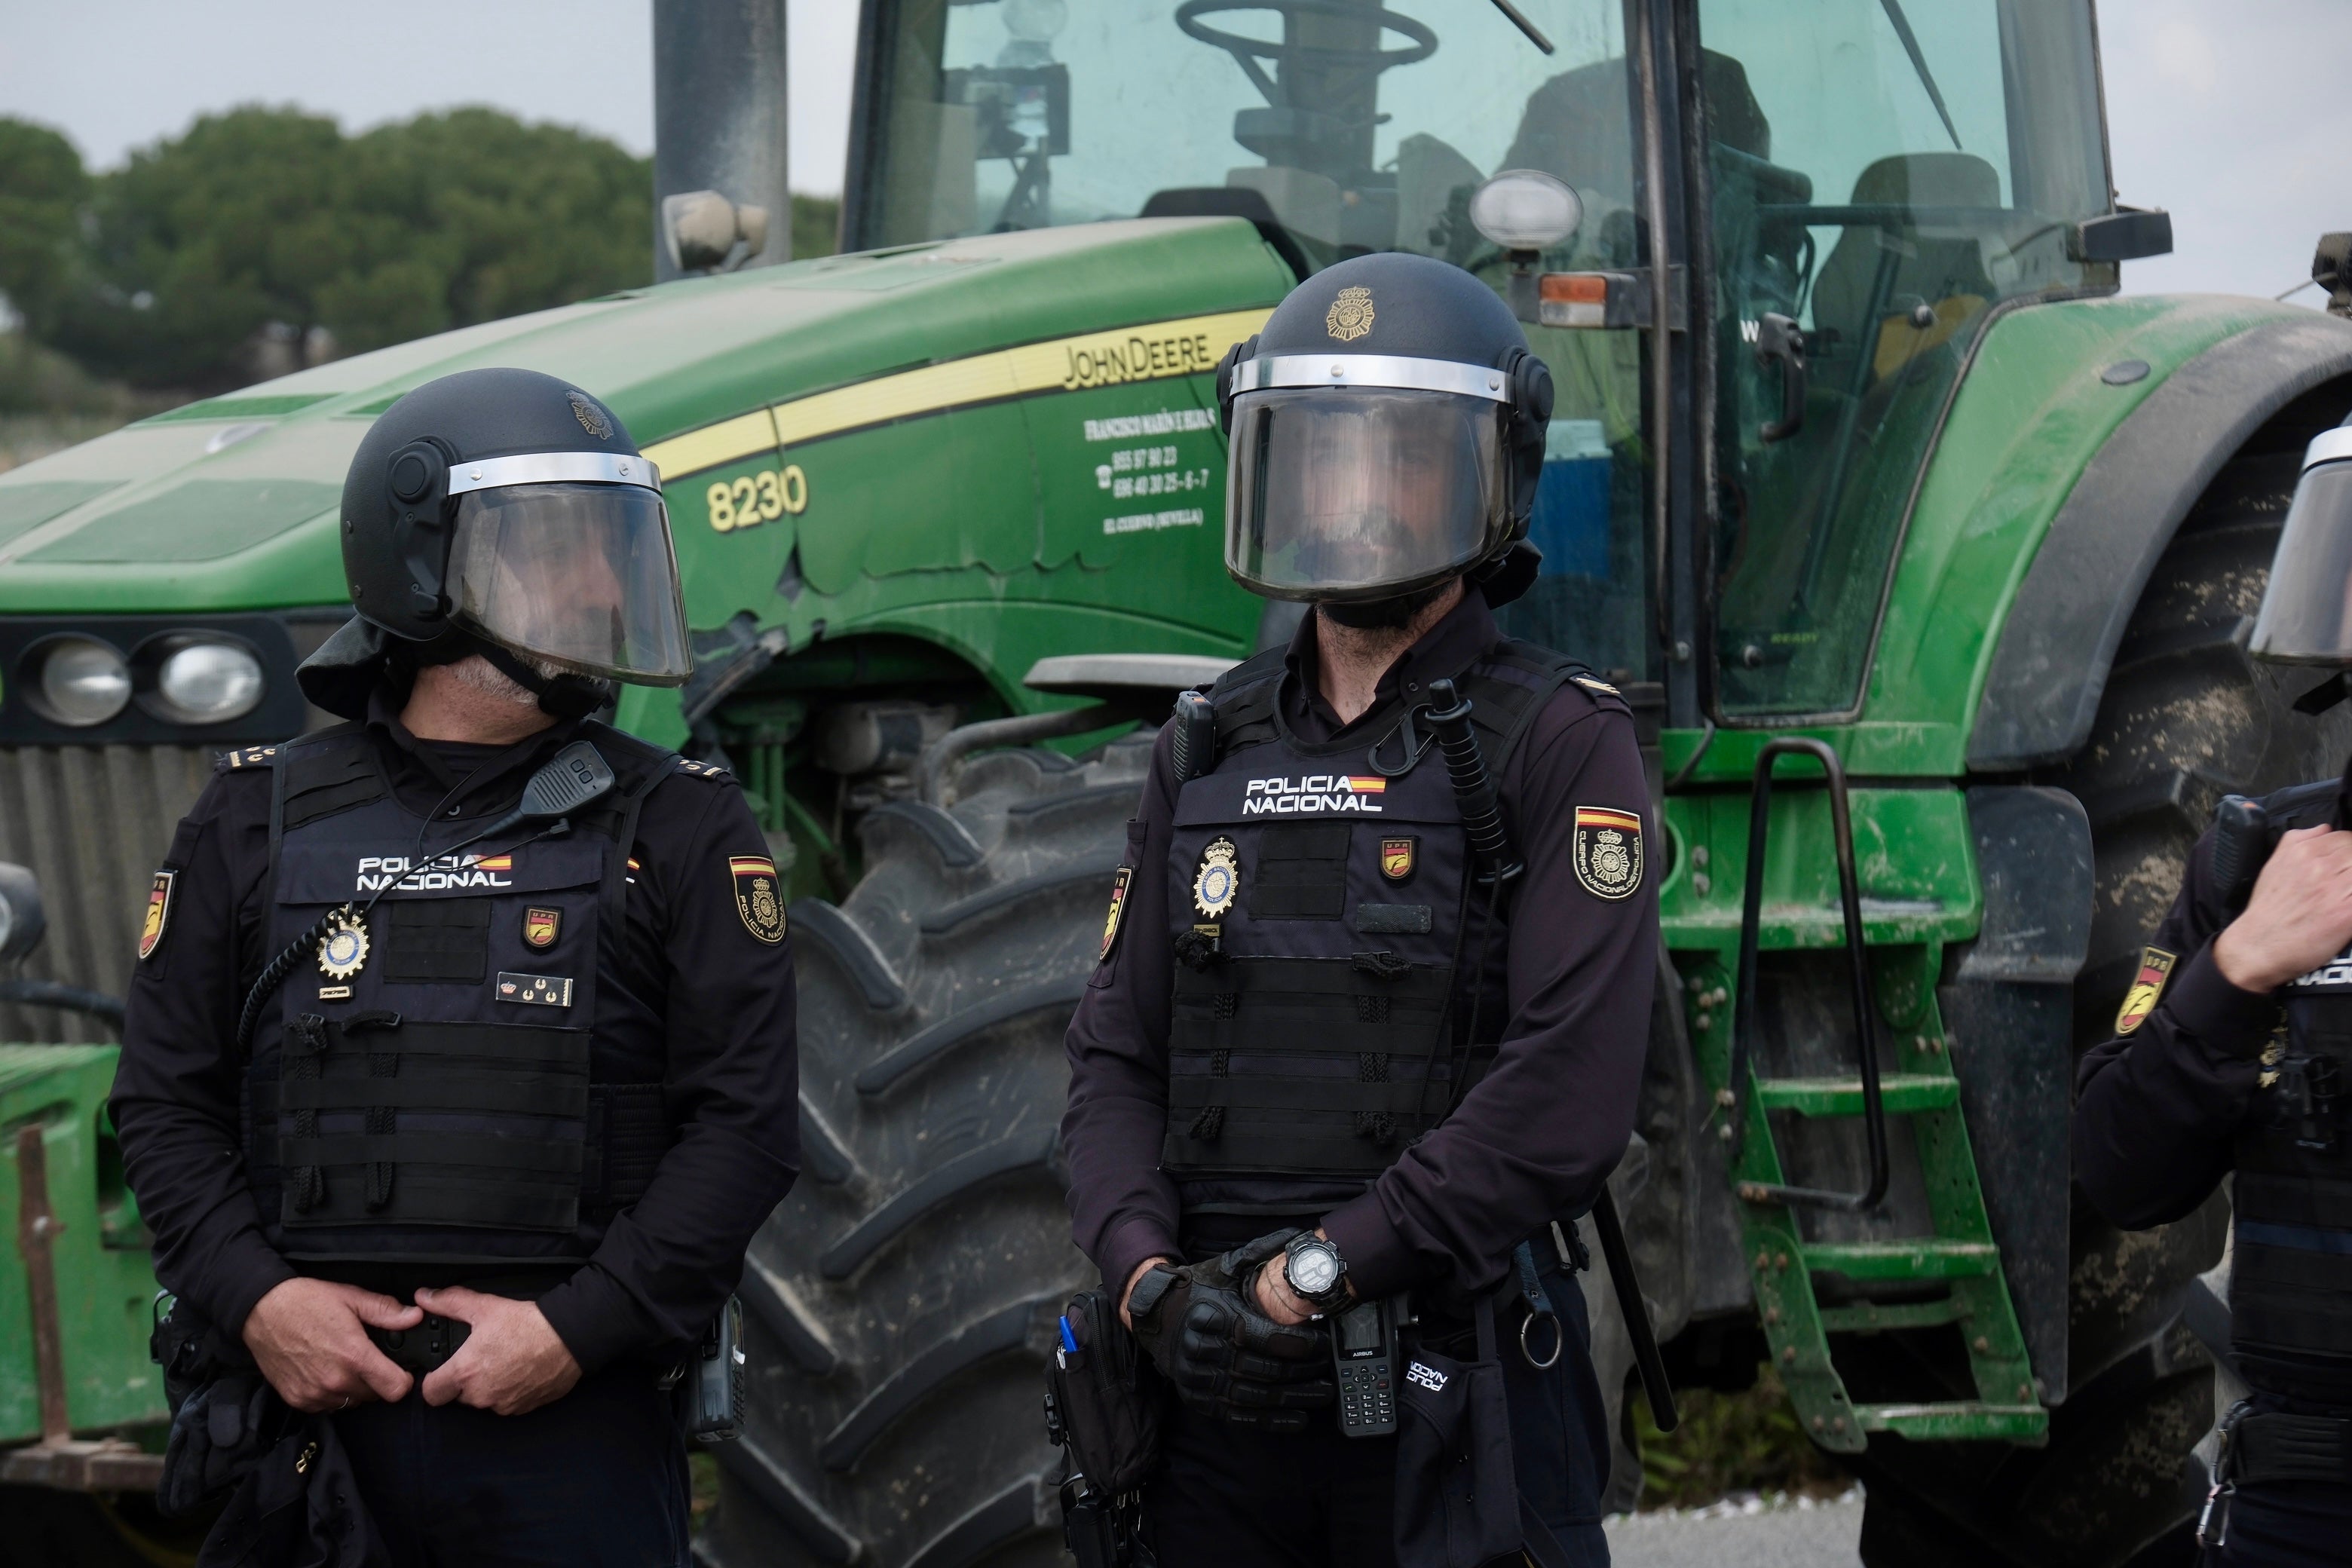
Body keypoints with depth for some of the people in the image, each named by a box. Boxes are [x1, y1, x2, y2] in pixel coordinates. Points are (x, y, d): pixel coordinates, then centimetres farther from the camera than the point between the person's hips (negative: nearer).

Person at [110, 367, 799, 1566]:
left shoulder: (676, 831, 6)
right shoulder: (260, 824, 10)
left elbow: (745, 1119, -1)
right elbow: (165, 1102, 10)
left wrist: (581, 1328, -12)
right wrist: (256, 1300, -7)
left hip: (573, 1429, -1)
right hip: (311, 1412, 1)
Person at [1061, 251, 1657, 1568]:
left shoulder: (1561, 746, -4)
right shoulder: (1210, 755, 13)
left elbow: (1566, 1101, -15)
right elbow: (1118, 1061, 10)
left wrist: (1316, 1274, -16)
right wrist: (1151, 1278, -8)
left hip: (1454, 1393, -5)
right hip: (1220, 1386, 5)